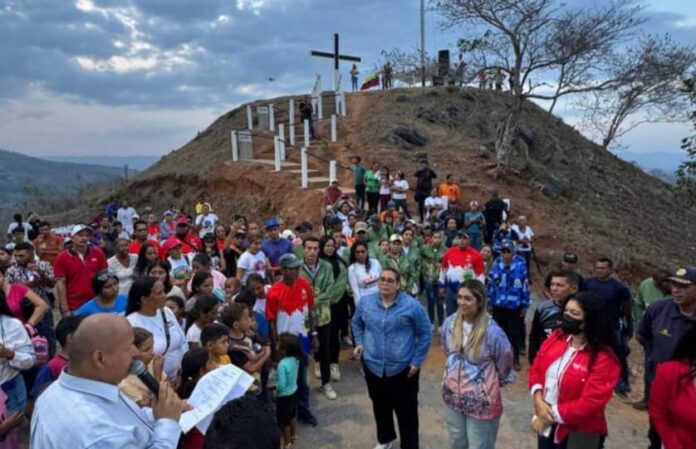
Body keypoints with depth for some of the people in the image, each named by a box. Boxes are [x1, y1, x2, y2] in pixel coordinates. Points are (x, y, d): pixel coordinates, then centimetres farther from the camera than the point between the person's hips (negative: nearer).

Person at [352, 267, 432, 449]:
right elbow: (356, 323, 17)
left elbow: (426, 333, -5)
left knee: (406, 411, 6)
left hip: (403, 368, -3)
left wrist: (417, 361, -7)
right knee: (380, 407, 23)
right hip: (373, 366, 4)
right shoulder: (366, 302, -3)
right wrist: (359, 343, 2)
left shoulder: (412, 305, -13)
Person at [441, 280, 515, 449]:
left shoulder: (491, 331, -23)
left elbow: (504, 364, -6)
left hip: (481, 401, -4)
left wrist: (490, 383, 8)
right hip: (453, 396, 5)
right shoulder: (450, 322, -8)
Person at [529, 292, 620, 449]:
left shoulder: (604, 360, -20)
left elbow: (589, 403, -24)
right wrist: (538, 399, -13)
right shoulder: (556, 337, -1)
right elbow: (536, 368, 4)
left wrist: (551, 416, -19)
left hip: (578, 436, -6)